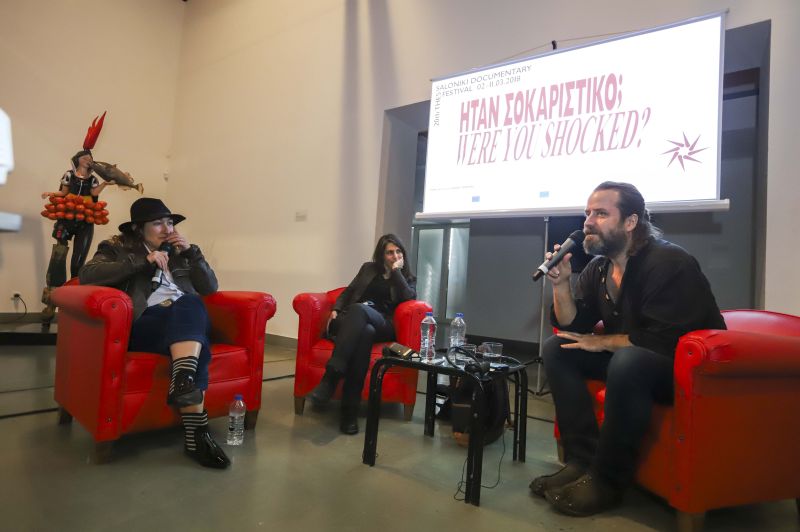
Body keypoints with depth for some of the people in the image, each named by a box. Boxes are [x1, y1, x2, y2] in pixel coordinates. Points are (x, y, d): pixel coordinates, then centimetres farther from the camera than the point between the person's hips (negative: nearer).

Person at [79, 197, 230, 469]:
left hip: (189, 323, 4)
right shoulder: (118, 249, 15)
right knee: (187, 313, -35)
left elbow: (210, 288, 17)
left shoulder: (179, 253, 26)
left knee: (188, 303, -33)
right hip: (144, 324, -3)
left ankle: (182, 384, -48)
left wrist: (191, 251, 6)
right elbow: (86, 274, -6)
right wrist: (143, 262, -13)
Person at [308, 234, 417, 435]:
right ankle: (350, 409, -44)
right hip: (355, 321, 2)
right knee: (365, 332, -40)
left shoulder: (408, 278, 20)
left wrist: (396, 271, 1)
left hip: (383, 326, -1)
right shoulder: (369, 268, 25)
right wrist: (336, 309, 2)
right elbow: (348, 291, 21)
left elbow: (407, 297, -3)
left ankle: (331, 376, -48)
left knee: (359, 309, -39)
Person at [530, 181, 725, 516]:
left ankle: (608, 479, -20)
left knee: (628, 360, -37)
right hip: (628, 358, 8)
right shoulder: (598, 268, 1)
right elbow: (572, 327, 1)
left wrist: (602, 342, -17)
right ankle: (582, 460, -11)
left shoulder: (669, 263, -21)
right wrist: (561, 284, -14)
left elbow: (665, 341, -28)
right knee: (556, 349, -6)